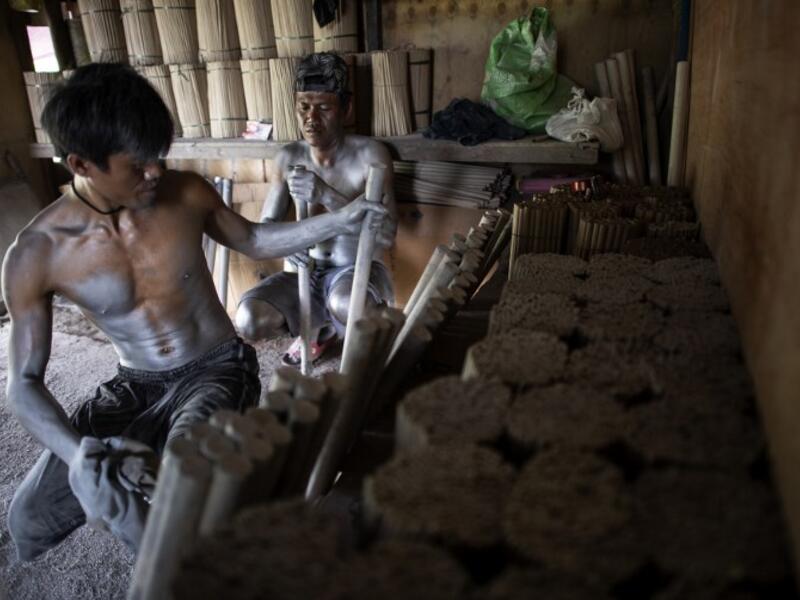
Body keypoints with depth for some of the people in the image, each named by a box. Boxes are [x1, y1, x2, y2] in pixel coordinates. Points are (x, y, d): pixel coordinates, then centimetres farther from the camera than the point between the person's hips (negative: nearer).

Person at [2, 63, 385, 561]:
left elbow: (253, 241, 7)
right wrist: (80, 455, -31)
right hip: (136, 384, 1)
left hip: (219, 368, -1)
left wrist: (339, 222, -6)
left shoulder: (186, 193, -11)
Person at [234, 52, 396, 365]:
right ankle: (320, 326, 10)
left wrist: (326, 195, -34)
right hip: (307, 271, 4)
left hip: (358, 268, -4)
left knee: (346, 306, -40)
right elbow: (264, 227, 1)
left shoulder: (370, 154, -14)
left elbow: (386, 234, -22)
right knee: (249, 320, -22)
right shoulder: (288, 158, -2)